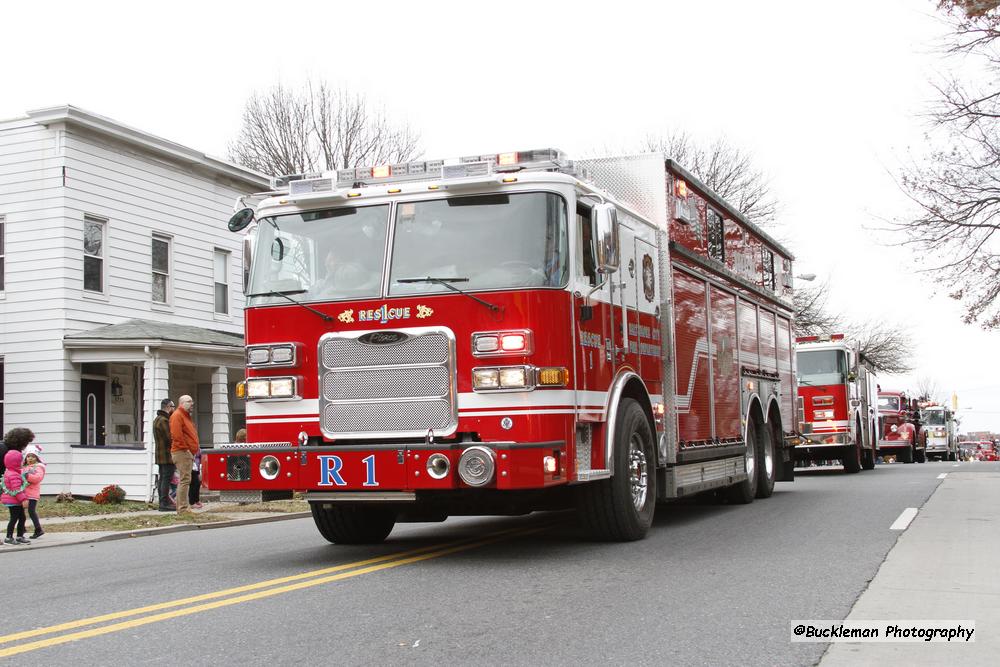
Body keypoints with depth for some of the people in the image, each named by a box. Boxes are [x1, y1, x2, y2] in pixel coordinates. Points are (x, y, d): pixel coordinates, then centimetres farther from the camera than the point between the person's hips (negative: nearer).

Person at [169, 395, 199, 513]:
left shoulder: (186, 416, 23)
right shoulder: (177, 415, -9)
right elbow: (176, 434, -21)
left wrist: (194, 450, 17)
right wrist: (185, 448, -18)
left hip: (189, 453, 11)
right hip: (182, 452, -11)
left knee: (185, 480, 12)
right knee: (185, 480, -12)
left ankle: (183, 507, 17)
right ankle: (183, 508, -13)